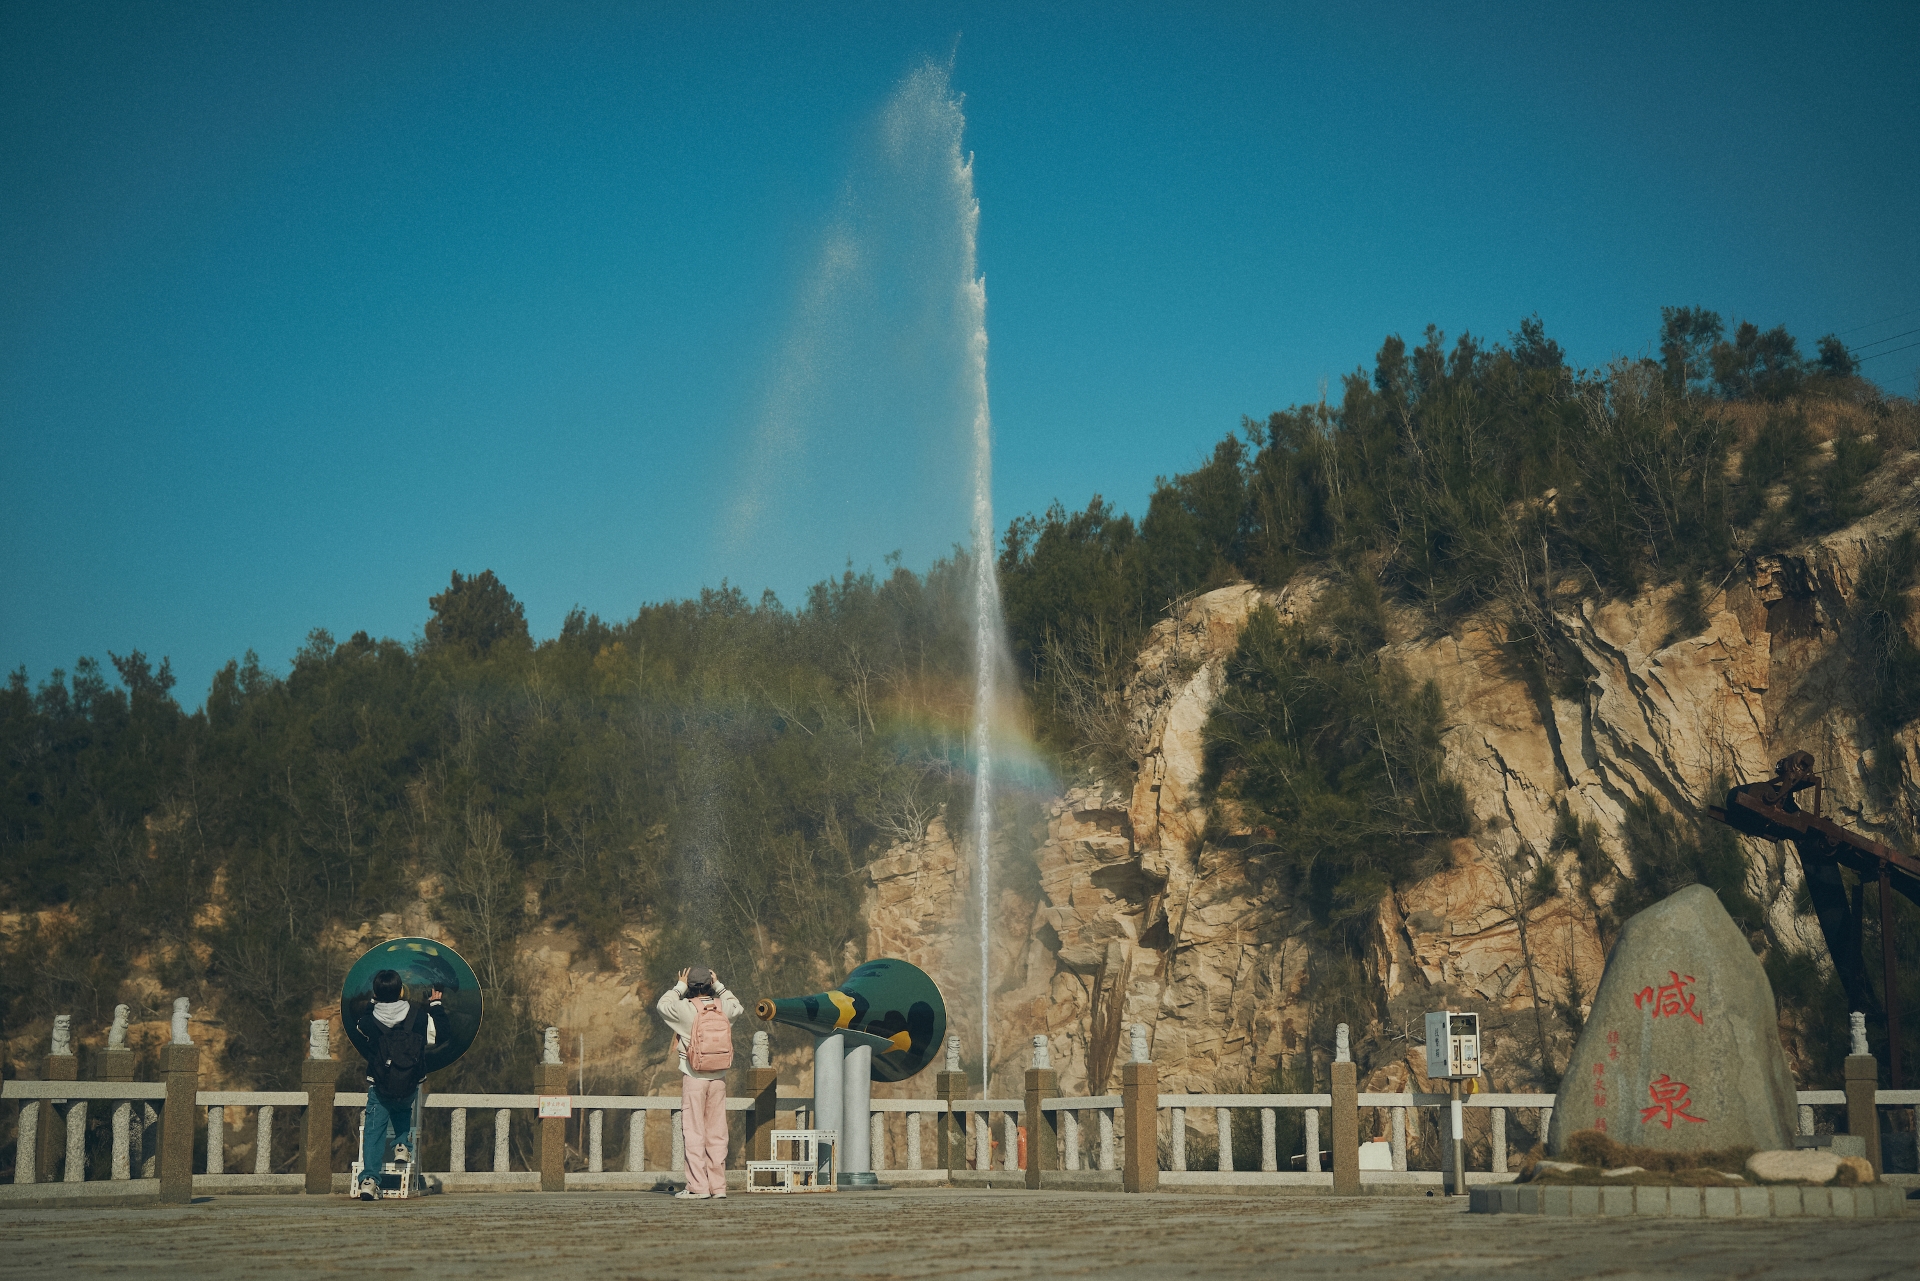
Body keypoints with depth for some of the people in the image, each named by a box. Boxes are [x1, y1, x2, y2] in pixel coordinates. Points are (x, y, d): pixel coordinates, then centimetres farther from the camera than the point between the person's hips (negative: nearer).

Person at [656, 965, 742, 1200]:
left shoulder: (686, 1009, -11)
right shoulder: (724, 1008, 0)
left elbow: (663, 1005, 7)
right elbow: (737, 1006, 24)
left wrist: (679, 987, 13)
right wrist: (719, 986, 23)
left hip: (693, 1078, -4)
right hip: (719, 1078, 4)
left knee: (694, 1132, 0)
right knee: (717, 1132, 7)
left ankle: (698, 1186, -3)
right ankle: (718, 1186, 8)